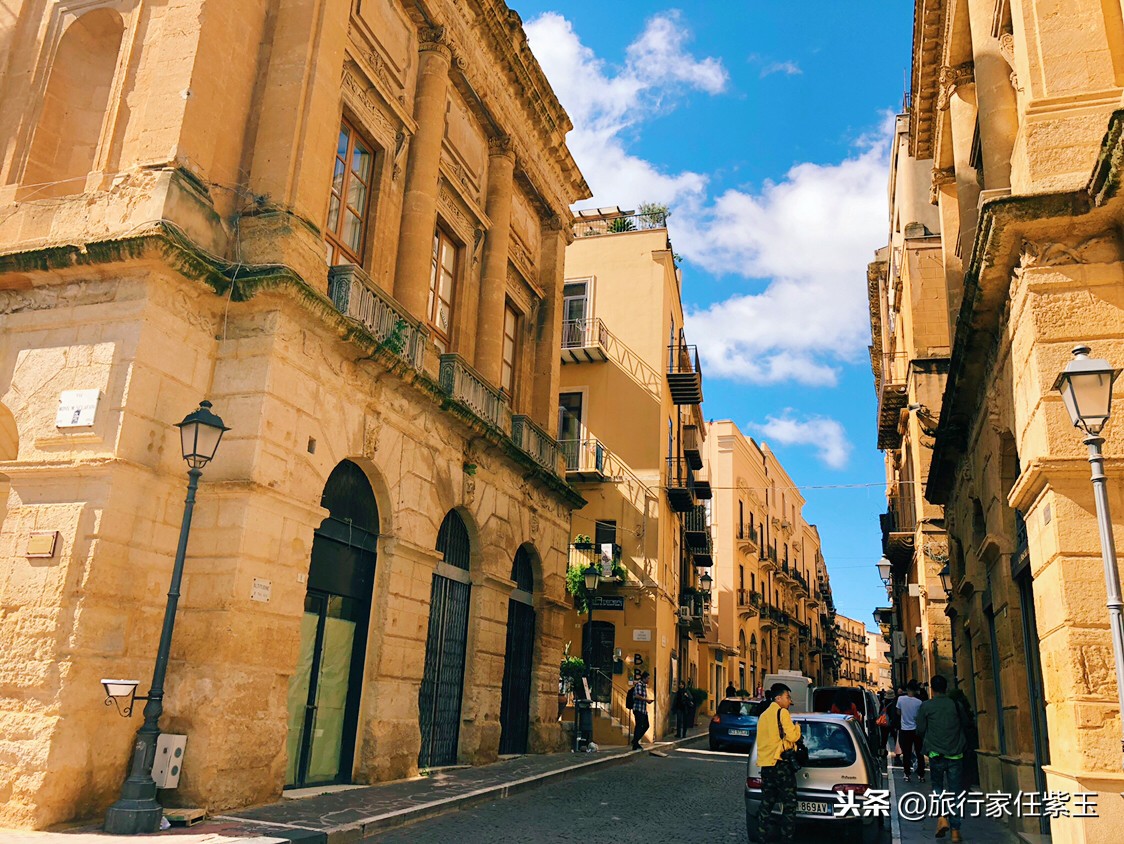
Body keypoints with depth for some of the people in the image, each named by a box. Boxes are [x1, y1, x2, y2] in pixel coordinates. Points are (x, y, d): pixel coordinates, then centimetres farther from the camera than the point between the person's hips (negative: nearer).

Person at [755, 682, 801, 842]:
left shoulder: (763, 715, 19)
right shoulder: (782, 712, -7)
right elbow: (792, 736, -13)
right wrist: (797, 727, 5)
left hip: (765, 764, 8)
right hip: (780, 763, -8)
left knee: (766, 804, 11)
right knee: (789, 804, 0)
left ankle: (762, 837, 11)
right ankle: (787, 837, -2)